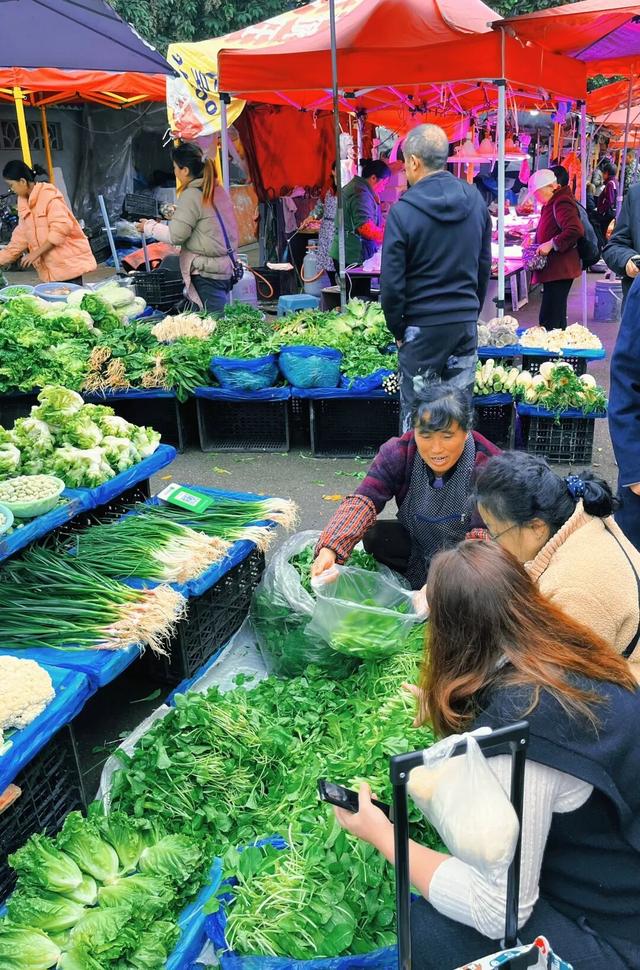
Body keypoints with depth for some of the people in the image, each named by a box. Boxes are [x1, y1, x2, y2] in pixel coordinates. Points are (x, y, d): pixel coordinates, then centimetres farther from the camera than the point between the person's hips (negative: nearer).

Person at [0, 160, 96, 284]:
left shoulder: (49, 195, -11)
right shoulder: (24, 203, 14)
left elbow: (61, 228, -21)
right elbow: (20, 238, 18)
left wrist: (35, 253, -18)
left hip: (68, 263, -8)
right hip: (49, 268, 8)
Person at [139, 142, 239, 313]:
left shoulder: (191, 195, -13)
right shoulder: (218, 190, 11)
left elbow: (175, 236, -14)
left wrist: (148, 226, 0)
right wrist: (176, 214, 20)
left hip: (206, 272, -8)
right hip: (226, 267, 9)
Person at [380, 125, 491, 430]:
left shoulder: (403, 211, -13)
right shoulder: (476, 200, 3)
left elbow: (392, 282, -10)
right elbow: (484, 265, 11)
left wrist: (397, 328, 2)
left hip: (422, 325, -5)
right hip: (466, 323, 5)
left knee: (417, 411, 7)